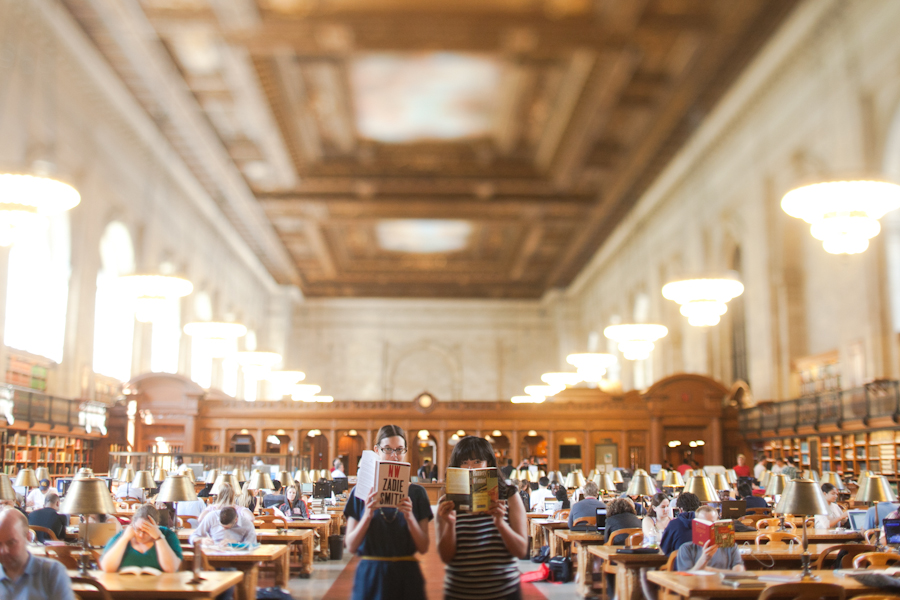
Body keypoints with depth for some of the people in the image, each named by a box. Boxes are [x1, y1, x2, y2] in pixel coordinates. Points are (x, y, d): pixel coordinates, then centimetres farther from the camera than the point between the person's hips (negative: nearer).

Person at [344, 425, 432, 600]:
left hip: (406, 577, 1)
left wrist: (409, 516, -17)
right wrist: (368, 515, -17)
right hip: (370, 576, 0)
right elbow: (351, 546, -3)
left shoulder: (417, 493, 2)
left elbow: (423, 548, -2)